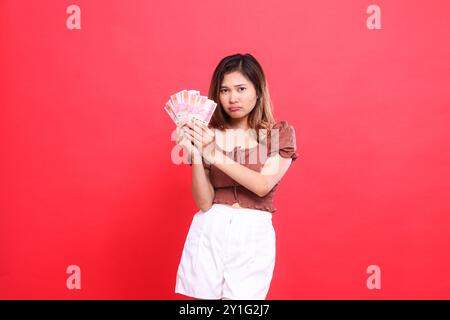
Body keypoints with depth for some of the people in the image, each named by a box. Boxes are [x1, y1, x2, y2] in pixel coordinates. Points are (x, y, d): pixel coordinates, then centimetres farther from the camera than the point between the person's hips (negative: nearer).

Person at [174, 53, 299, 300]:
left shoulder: (281, 133, 1)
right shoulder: (209, 134, 3)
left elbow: (263, 185, -13)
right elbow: (204, 202, -4)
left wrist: (216, 156, -20)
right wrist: (195, 154, -17)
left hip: (253, 235, -1)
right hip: (208, 233, 1)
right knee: (203, 295, 8)